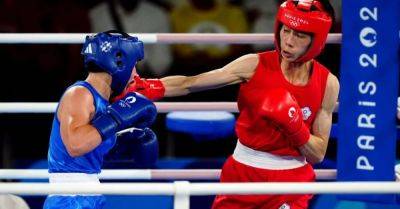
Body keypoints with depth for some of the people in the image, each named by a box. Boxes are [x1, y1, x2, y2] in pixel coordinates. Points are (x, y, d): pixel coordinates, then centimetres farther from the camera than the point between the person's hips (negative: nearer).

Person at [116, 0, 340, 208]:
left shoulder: (327, 84, -8)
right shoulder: (254, 66, -11)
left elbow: (318, 155, -4)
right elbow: (189, 84, -14)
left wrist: (294, 126, -22)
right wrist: (147, 87, -29)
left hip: (290, 183, 0)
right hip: (242, 175, 0)